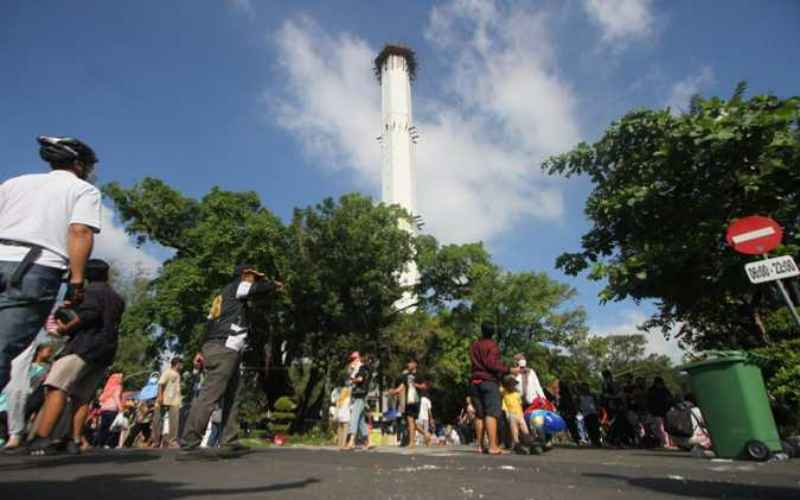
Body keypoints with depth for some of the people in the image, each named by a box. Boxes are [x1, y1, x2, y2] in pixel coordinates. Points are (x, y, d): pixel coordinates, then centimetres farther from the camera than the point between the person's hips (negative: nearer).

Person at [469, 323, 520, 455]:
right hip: (489, 381, -6)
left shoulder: (474, 345, 14)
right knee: (491, 413, -9)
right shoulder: (492, 345, -6)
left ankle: (480, 445, 7)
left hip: (475, 382, 6)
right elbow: (491, 364, -17)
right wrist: (509, 370, -16)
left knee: (479, 414, 8)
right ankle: (493, 446, -15)